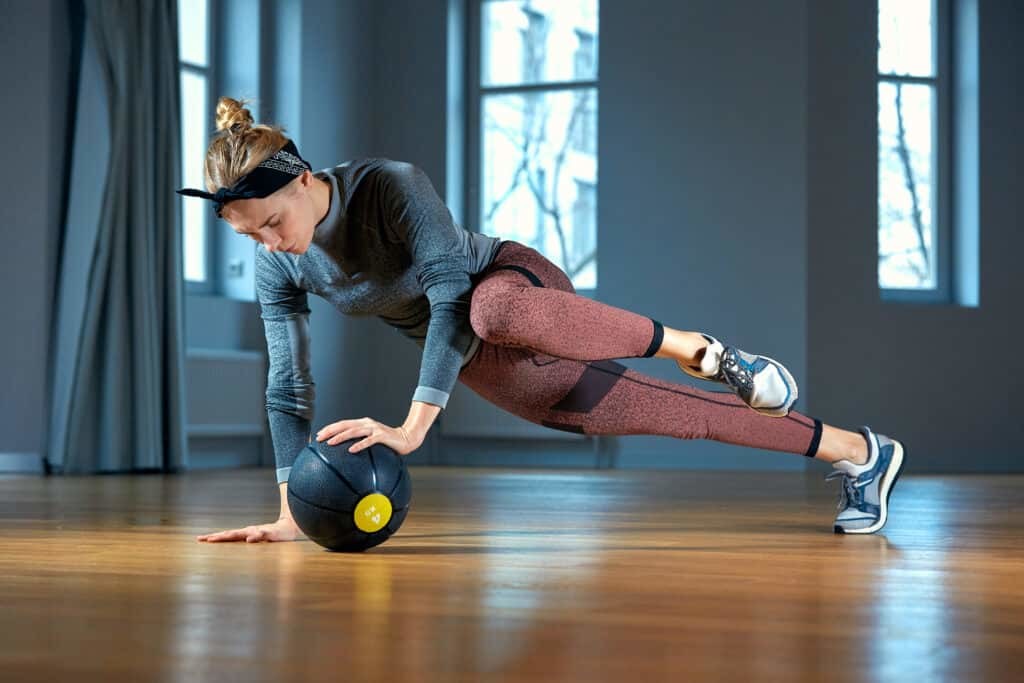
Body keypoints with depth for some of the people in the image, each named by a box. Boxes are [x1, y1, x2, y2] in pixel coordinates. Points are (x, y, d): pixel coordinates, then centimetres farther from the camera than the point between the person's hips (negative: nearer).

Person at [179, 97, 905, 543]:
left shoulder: (392, 186, -27)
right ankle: (859, 453, 23)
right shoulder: (278, 266, -9)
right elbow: (289, 386, -4)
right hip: (485, 366, 6)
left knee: (494, 311, -45)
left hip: (520, 288, -6)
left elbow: (452, 294, -34)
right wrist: (291, 513, -9)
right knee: (674, 415, 7)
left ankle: (700, 351, -24)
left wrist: (413, 426, -43)